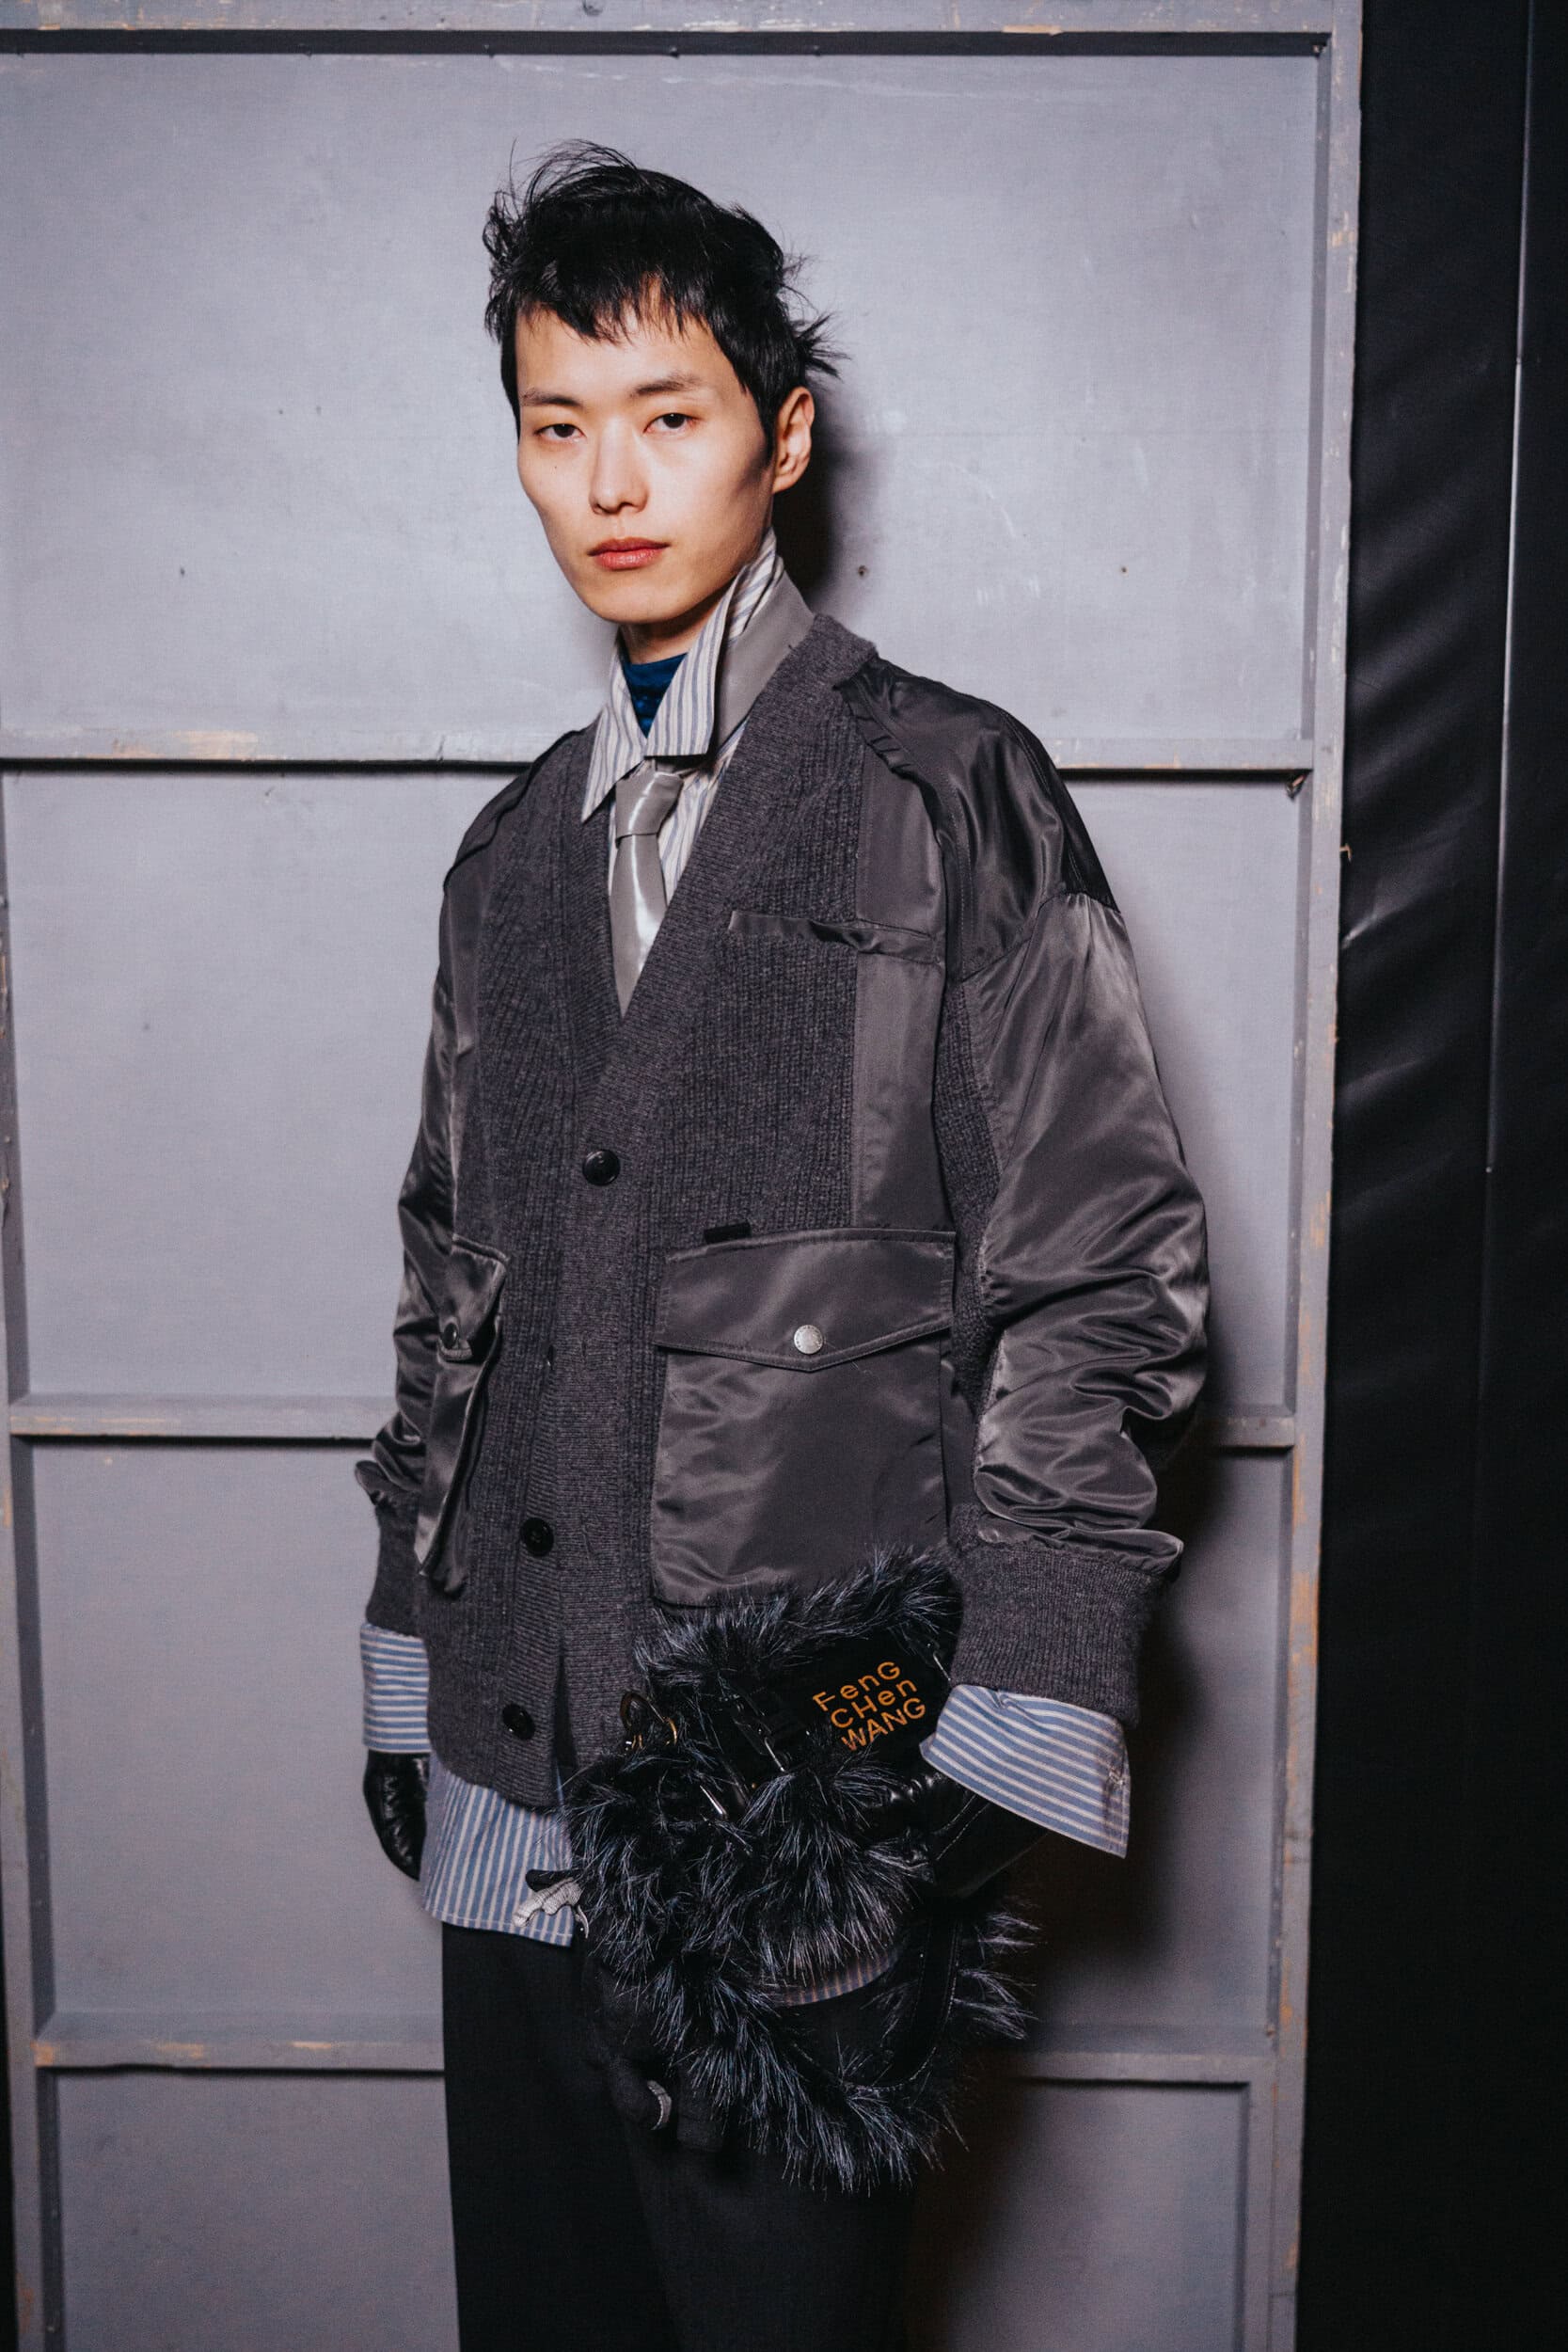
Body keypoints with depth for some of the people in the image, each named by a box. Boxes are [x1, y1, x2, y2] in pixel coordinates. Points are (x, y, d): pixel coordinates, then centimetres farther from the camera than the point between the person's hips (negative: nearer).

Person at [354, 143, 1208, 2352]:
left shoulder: (950, 796, -4)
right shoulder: (513, 854, 13)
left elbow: (1103, 1279, -8)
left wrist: (990, 1749, -12)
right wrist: (410, 1670, 15)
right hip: (511, 1779, 6)